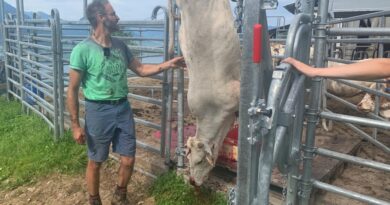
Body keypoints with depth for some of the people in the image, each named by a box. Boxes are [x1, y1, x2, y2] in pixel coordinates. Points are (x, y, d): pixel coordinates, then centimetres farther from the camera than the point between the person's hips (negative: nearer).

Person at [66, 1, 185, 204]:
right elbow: (72, 90, -10)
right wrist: (75, 125, -10)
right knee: (95, 162, 11)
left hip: (123, 108, 5)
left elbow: (141, 69, 12)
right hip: (98, 111, -5)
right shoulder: (83, 50, -13)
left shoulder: (120, 45, 5)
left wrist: (168, 64, 1)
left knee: (128, 159, 11)